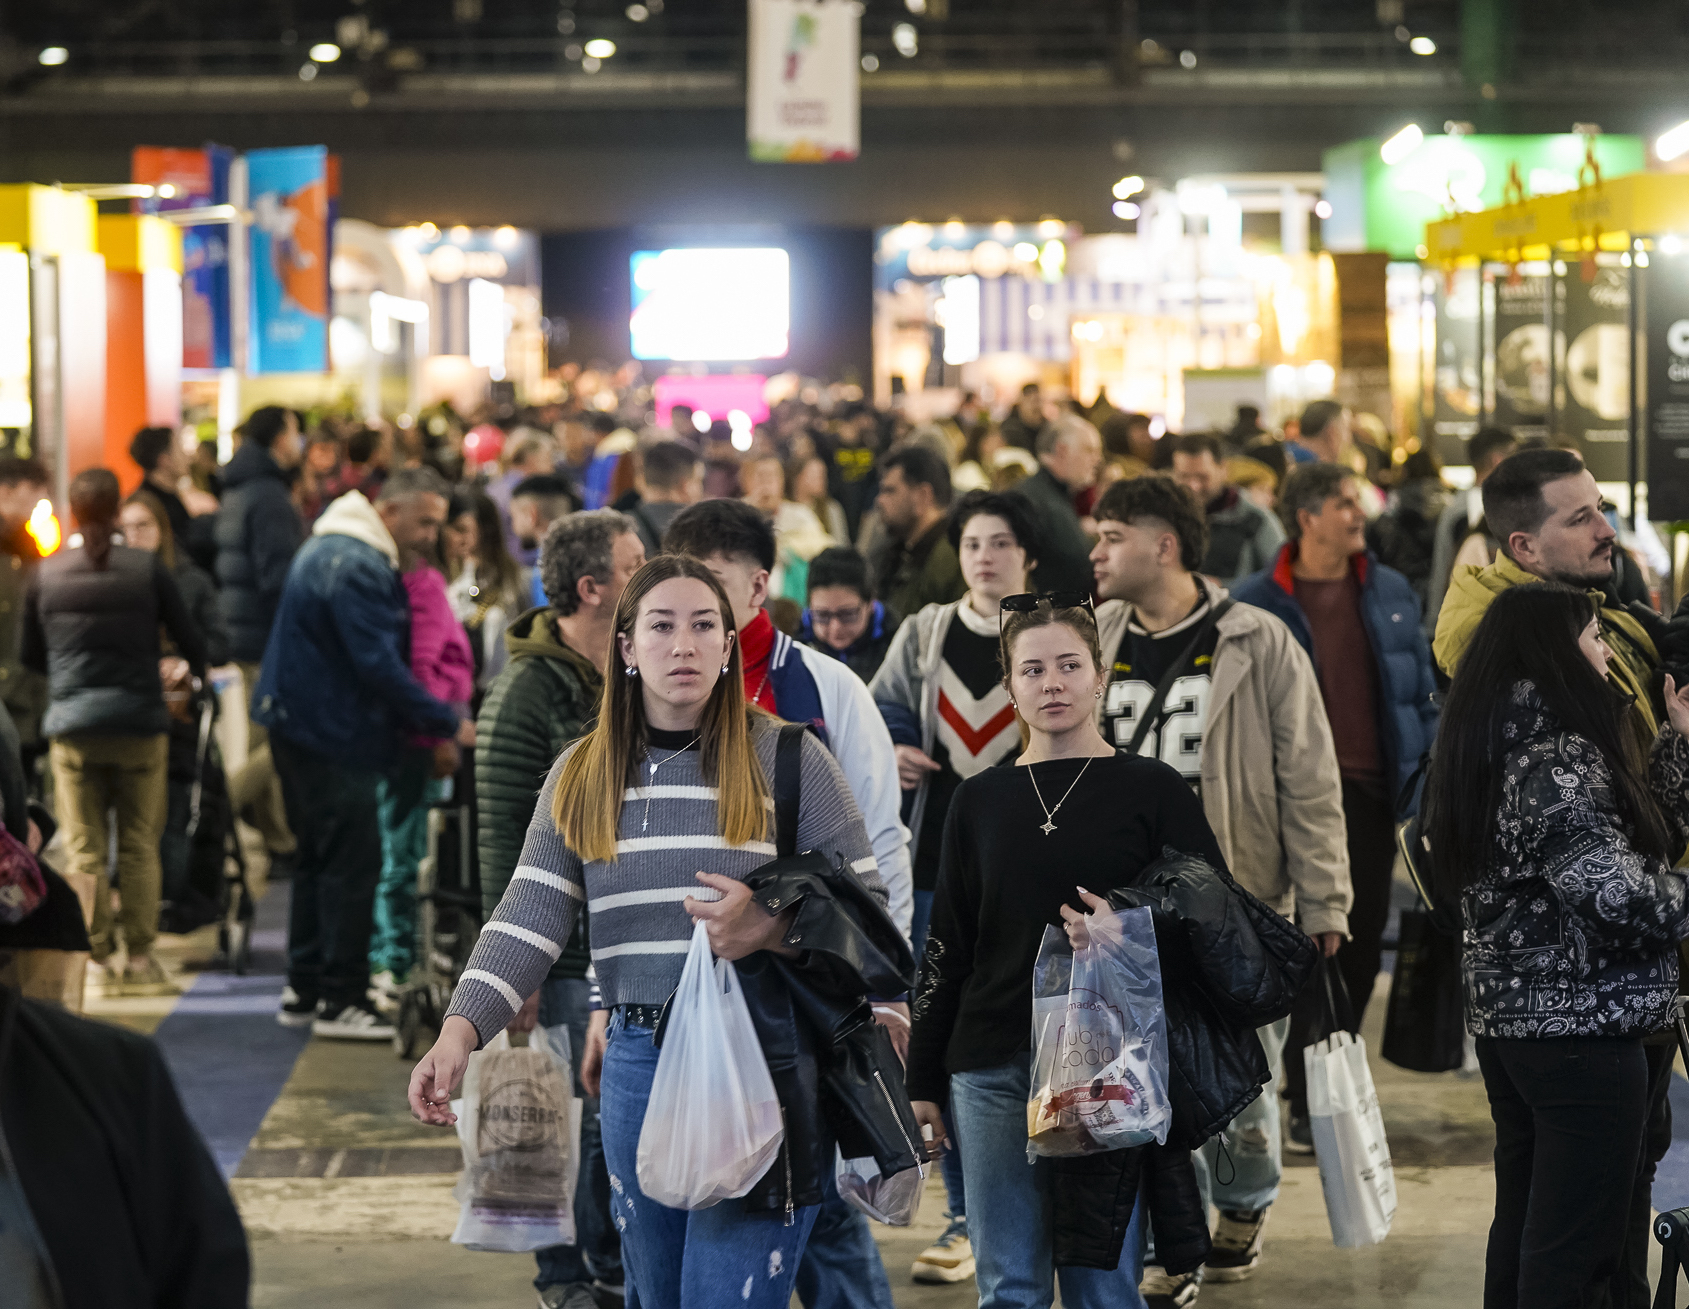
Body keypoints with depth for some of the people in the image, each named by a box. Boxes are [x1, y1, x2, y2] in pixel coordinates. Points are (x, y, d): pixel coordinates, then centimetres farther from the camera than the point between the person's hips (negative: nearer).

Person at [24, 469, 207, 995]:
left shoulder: (46, 573, 2)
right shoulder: (147, 569, -4)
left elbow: (30, 655, 11)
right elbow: (189, 640, 0)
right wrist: (197, 674, 23)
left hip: (72, 726, 1)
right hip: (139, 721, -1)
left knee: (85, 849, 6)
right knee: (139, 845, 7)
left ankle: (98, 956, 3)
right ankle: (138, 955, 6)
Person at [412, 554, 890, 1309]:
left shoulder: (786, 757, -1)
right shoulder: (581, 777, 9)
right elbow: (529, 919, 0)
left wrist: (775, 929, -20)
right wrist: (461, 1030, -16)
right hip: (637, 1064, 4)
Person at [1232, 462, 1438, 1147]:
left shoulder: (1390, 591, 9)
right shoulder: (1256, 602, -3)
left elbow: (1422, 687, 13)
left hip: (1374, 789, 4)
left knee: (1363, 940, 9)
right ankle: (1307, 1103, 2)